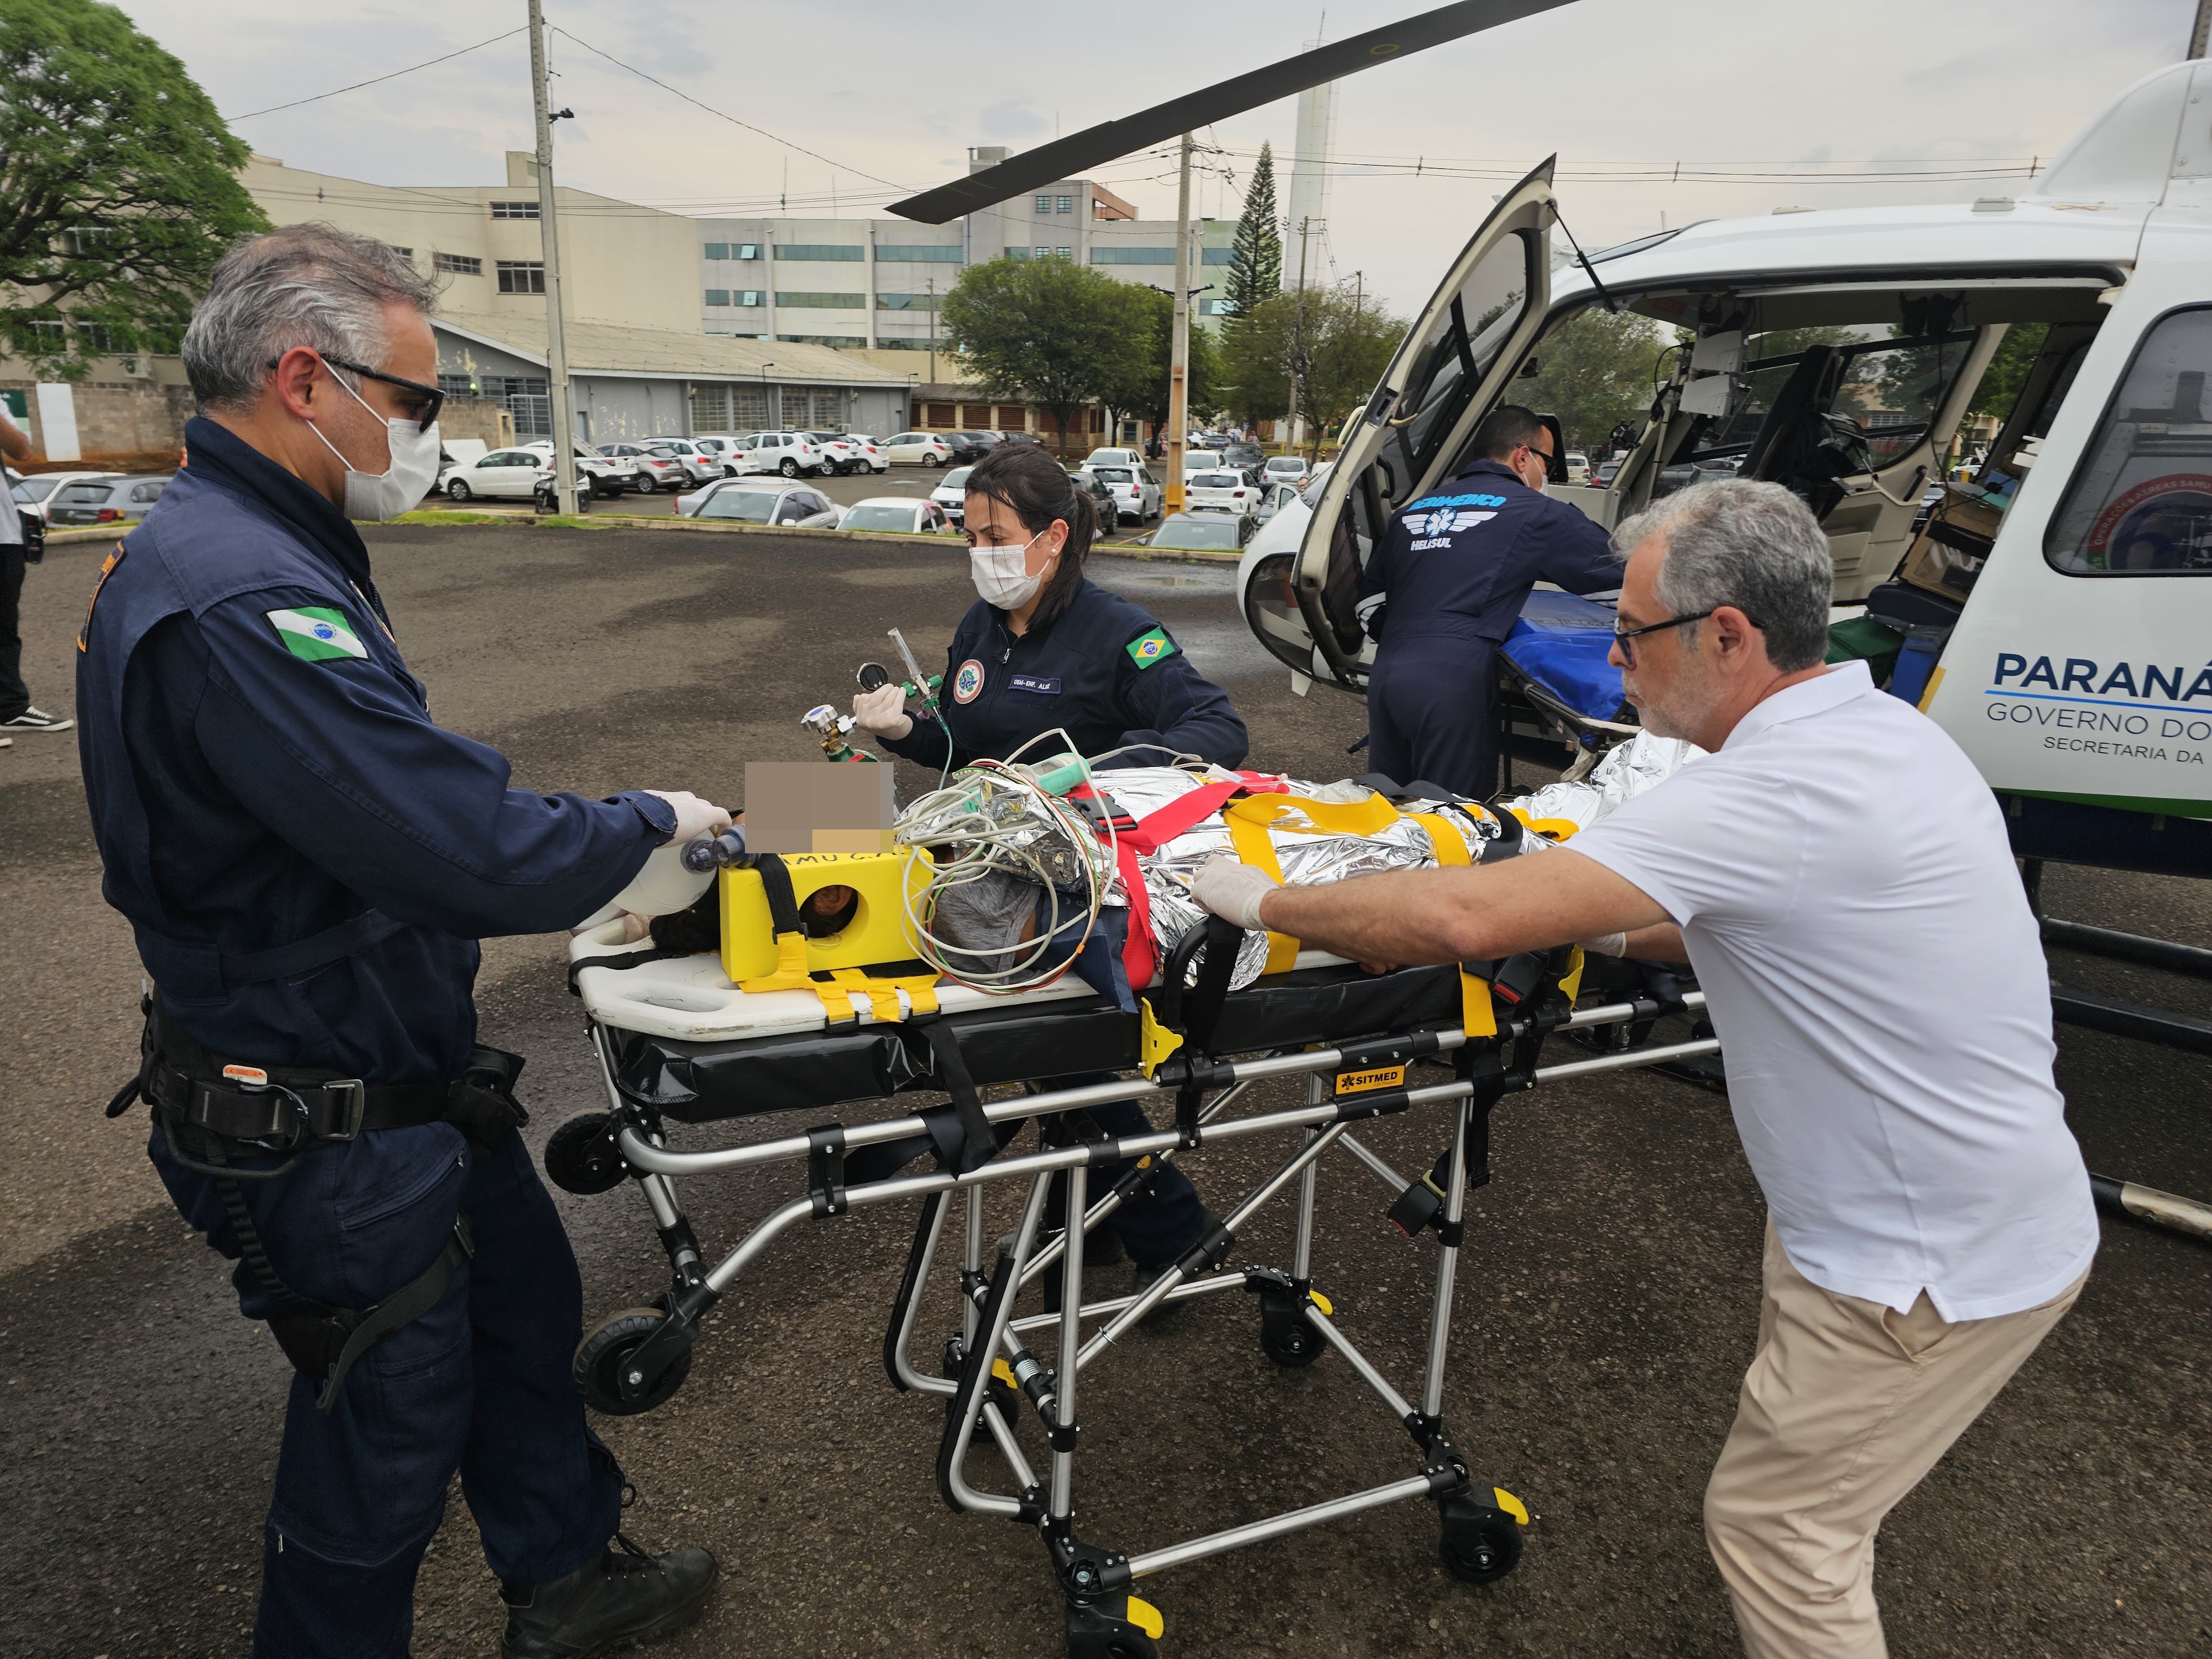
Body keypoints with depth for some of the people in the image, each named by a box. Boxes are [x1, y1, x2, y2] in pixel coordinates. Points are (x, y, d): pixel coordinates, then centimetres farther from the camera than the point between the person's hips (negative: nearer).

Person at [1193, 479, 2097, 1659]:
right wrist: (1610, 935, 6)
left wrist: (1267, 903, -22)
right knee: (1795, 1465, 26)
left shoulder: (1777, 794, -32)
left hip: (1936, 1267, -9)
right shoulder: (1882, 730, 0)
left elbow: (1469, 918, -36)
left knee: (1771, 1523, 9)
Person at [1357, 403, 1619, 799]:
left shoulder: (1415, 510, 22)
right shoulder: (1533, 512, 5)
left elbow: (1368, 601, 23)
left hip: (1385, 673, 6)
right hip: (1453, 680, -6)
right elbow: (1618, 564, 12)